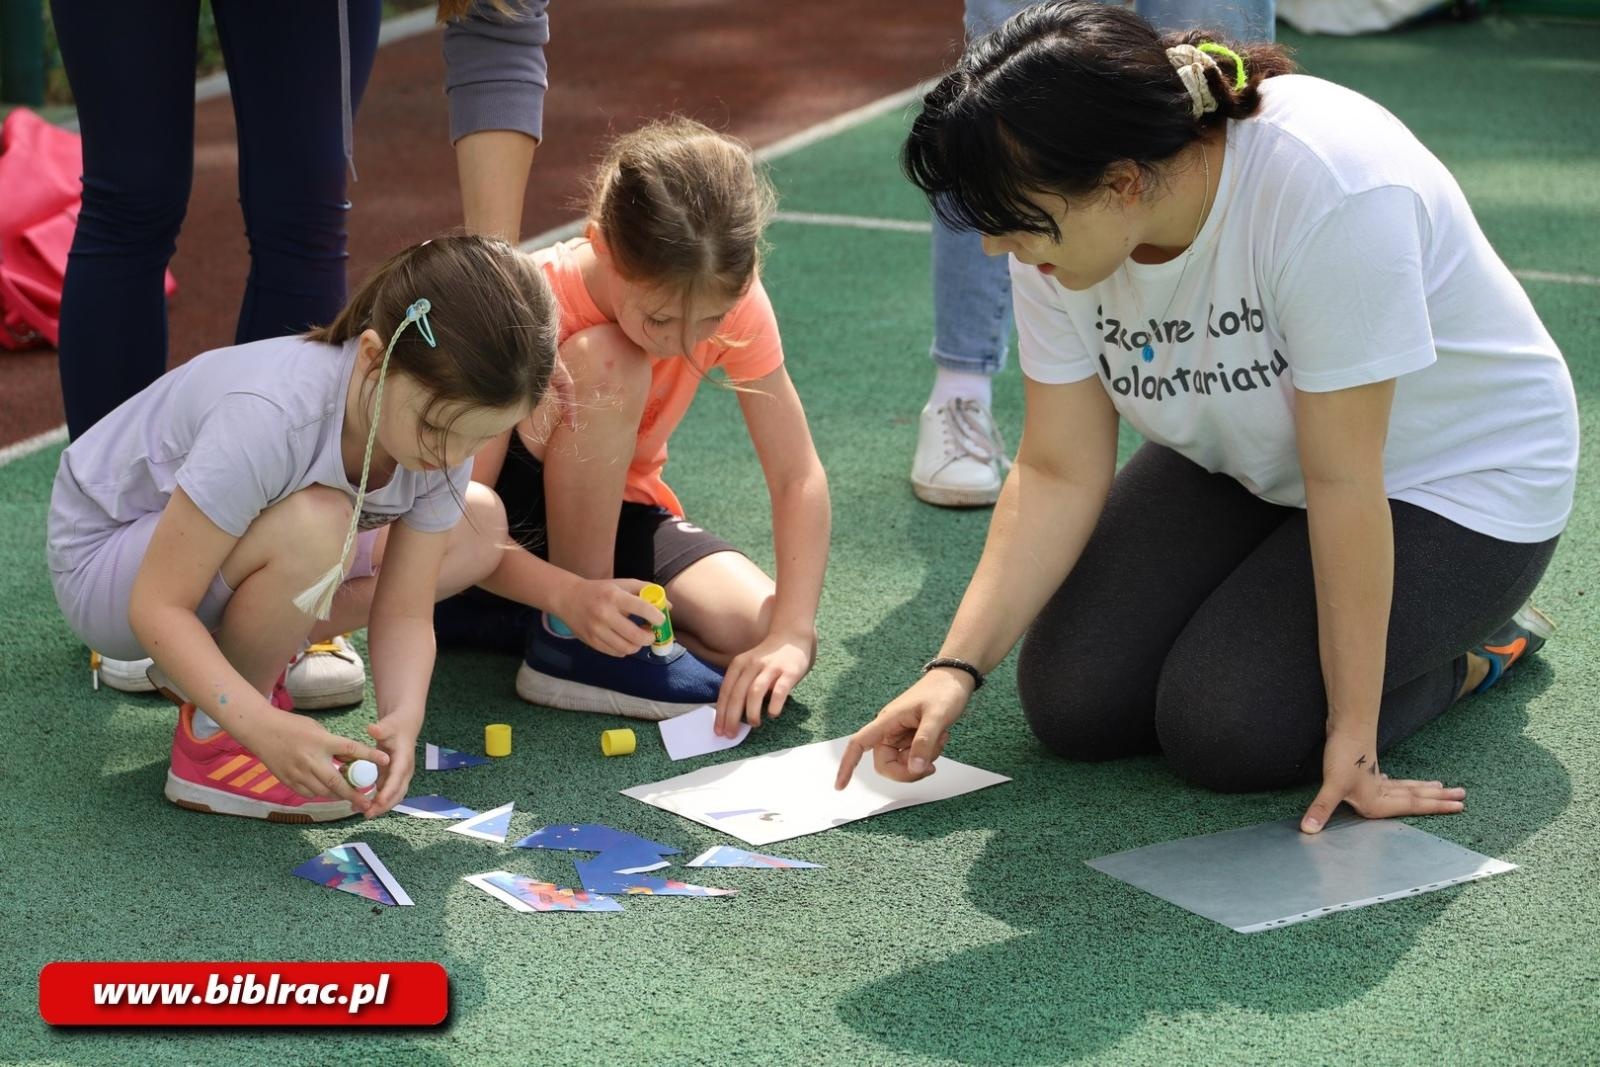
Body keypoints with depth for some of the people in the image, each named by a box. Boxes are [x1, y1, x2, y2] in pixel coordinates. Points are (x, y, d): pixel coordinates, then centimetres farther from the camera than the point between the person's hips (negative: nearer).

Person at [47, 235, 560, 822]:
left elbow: (403, 611, -13)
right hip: (104, 553, -8)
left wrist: (402, 717, -34)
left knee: (478, 526, -2)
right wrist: (261, 725, -45)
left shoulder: (439, 423, -17)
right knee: (314, 526, -37)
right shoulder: (269, 419, -38)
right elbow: (157, 605, -33)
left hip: (228, 545, 8)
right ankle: (212, 736, -13)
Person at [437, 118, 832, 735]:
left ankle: (509, 616, -2)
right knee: (605, 366, -34)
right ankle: (570, 642, -21)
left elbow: (798, 479, -17)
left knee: (766, 638, -23)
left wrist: (790, 636, -31)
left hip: (616, 512, 5)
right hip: (510, 516, -5)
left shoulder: (731, 299, -20)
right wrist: (569, 595, -45)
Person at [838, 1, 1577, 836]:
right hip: (1239, 465, 6)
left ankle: (1474, 648, 5)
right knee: (1072, 704, -10)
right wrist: (956, 668, -23)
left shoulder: (1326, 193, -37)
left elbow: (1343, 482, -32)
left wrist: (1353, 737, -26)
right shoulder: (1059, 224, -18)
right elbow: (1057, 472, -12)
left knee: (1225, 732, -22)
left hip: (1454, 480, -6)